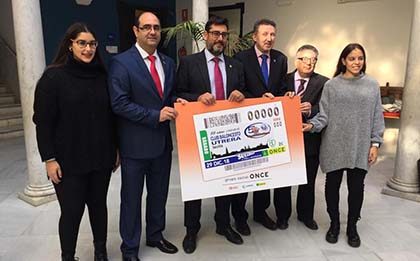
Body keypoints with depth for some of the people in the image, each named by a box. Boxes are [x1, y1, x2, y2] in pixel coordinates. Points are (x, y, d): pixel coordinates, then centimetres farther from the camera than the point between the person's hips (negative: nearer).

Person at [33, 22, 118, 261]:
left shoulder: (101, 76, 4)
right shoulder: (53, 77, -7)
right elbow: (43, 122, -8)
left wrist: (116, 149, 10)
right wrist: (49, 159, -11)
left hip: (101, 158, 4)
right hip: (69, 160, -3)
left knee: (98, 204, 14)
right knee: (72, 211, 5)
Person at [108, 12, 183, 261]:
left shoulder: (168, 63, 9)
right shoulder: (121, 62, -11)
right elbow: (119, 103, -17)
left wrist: (175, 102, -5)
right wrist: (155, 115, -20)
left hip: (163, 140, 6)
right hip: (135, 143, -6)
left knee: (159, 193, 19)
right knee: (132, 197, 9)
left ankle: (155, 235, 41)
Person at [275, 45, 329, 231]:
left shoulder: (322, 83, -2)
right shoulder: (285, 79, 1)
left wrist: (310, 110, -31)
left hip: (310, 139, 0)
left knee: (308, 181, 15)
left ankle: (306, 215, 37)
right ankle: (283, 215, 32)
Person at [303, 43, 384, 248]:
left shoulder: (372, 85, 5)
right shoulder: (331, 85, 1)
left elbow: (377, 117, 5)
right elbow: (324, 115, -2)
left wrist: (375, 143, 0)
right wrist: (312, 125, -21)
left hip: (360, 147, 1)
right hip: (335, 146, 0)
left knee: (356, 187, 7)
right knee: (332, 185, 9)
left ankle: (352, 226, 28)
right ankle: (334, 223, 29)